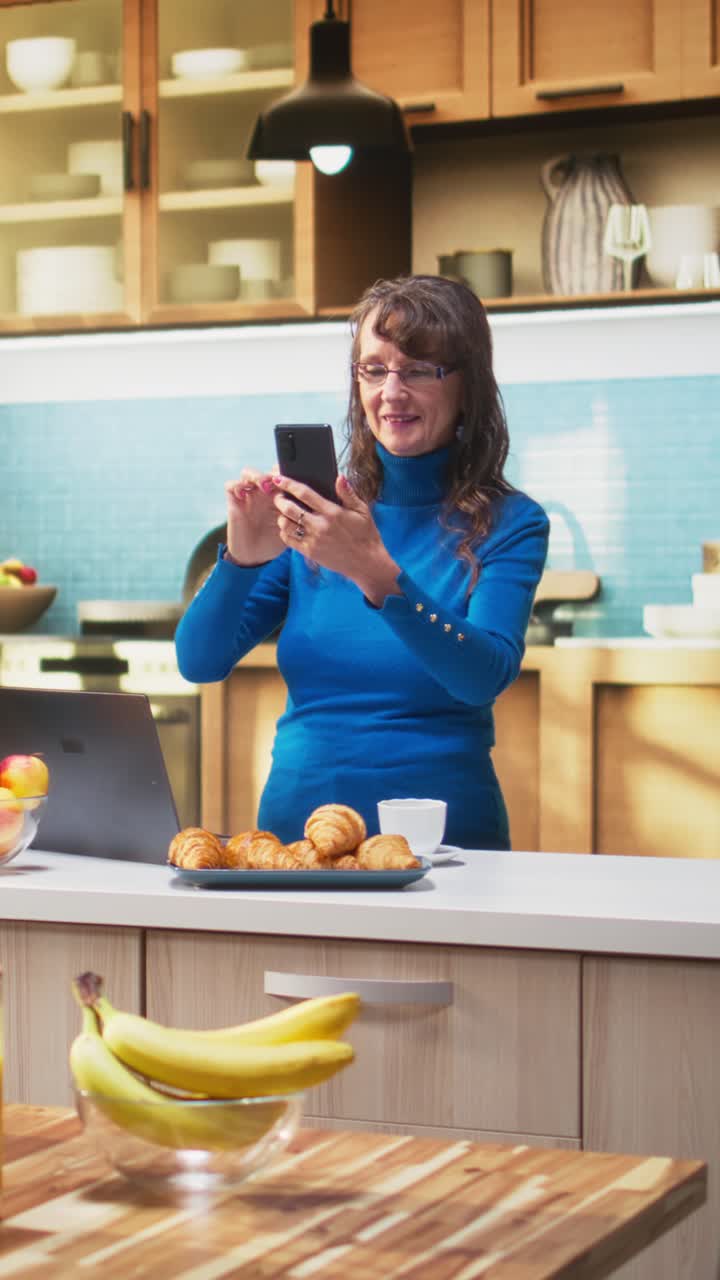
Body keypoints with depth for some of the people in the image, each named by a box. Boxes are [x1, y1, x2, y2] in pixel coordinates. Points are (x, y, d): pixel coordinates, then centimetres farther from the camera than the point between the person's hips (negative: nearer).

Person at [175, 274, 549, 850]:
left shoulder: (509, 523, 0)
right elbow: (199, 662, 3)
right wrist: (241, 559, -15)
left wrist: (376, 574, -29)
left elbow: (485, 677, -16)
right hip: (296, 820, 3)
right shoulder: (318, 516, 7)